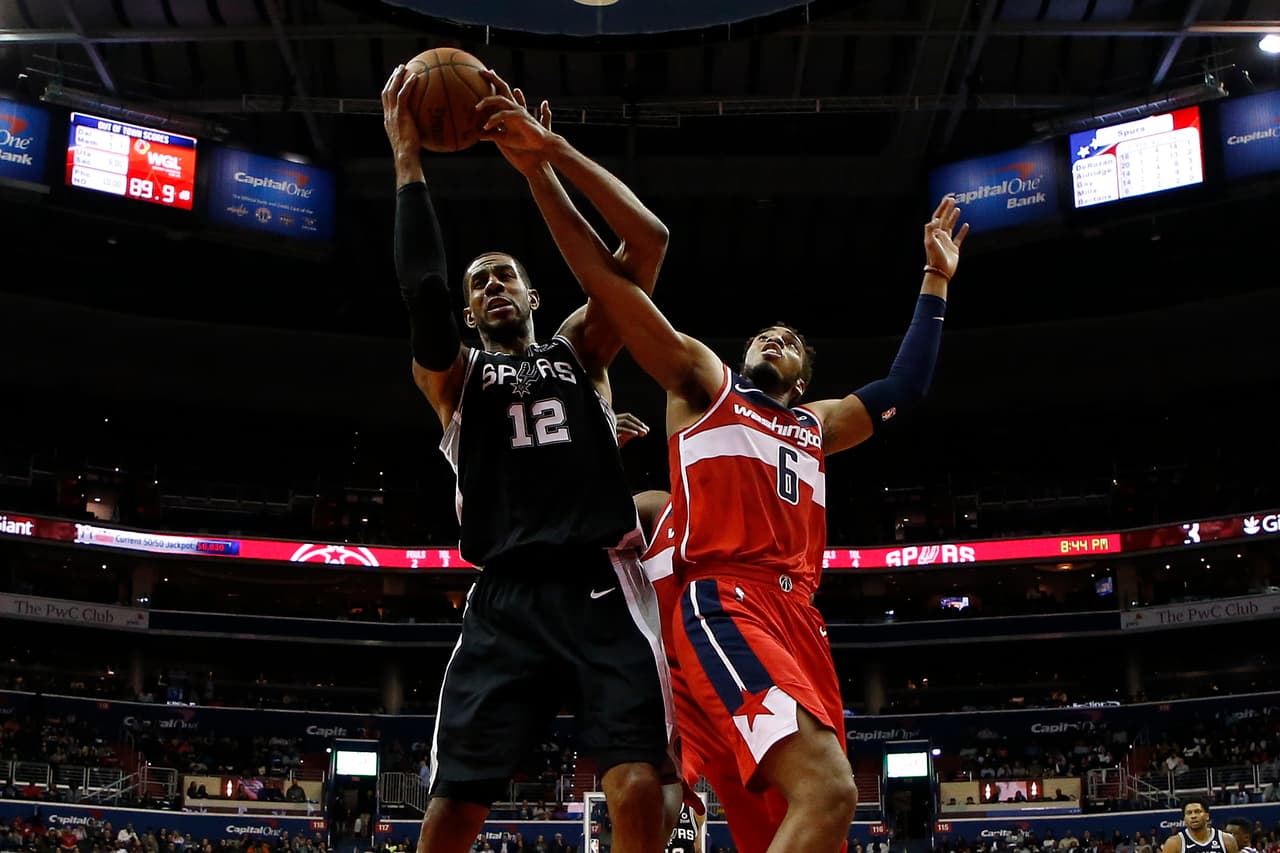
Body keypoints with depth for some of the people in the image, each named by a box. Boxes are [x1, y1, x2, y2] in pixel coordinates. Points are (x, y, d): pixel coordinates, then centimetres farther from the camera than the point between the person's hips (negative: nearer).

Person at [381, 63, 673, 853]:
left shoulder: (579, 348, 19)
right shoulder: (452, 373, 18)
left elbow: (649, 240, 4)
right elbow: (422, 287, -5)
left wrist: (545, 153, -1)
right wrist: (409, 161, -7)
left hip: (602, 585, 0)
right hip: (507, 597, 0)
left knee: (637, 788, -13)